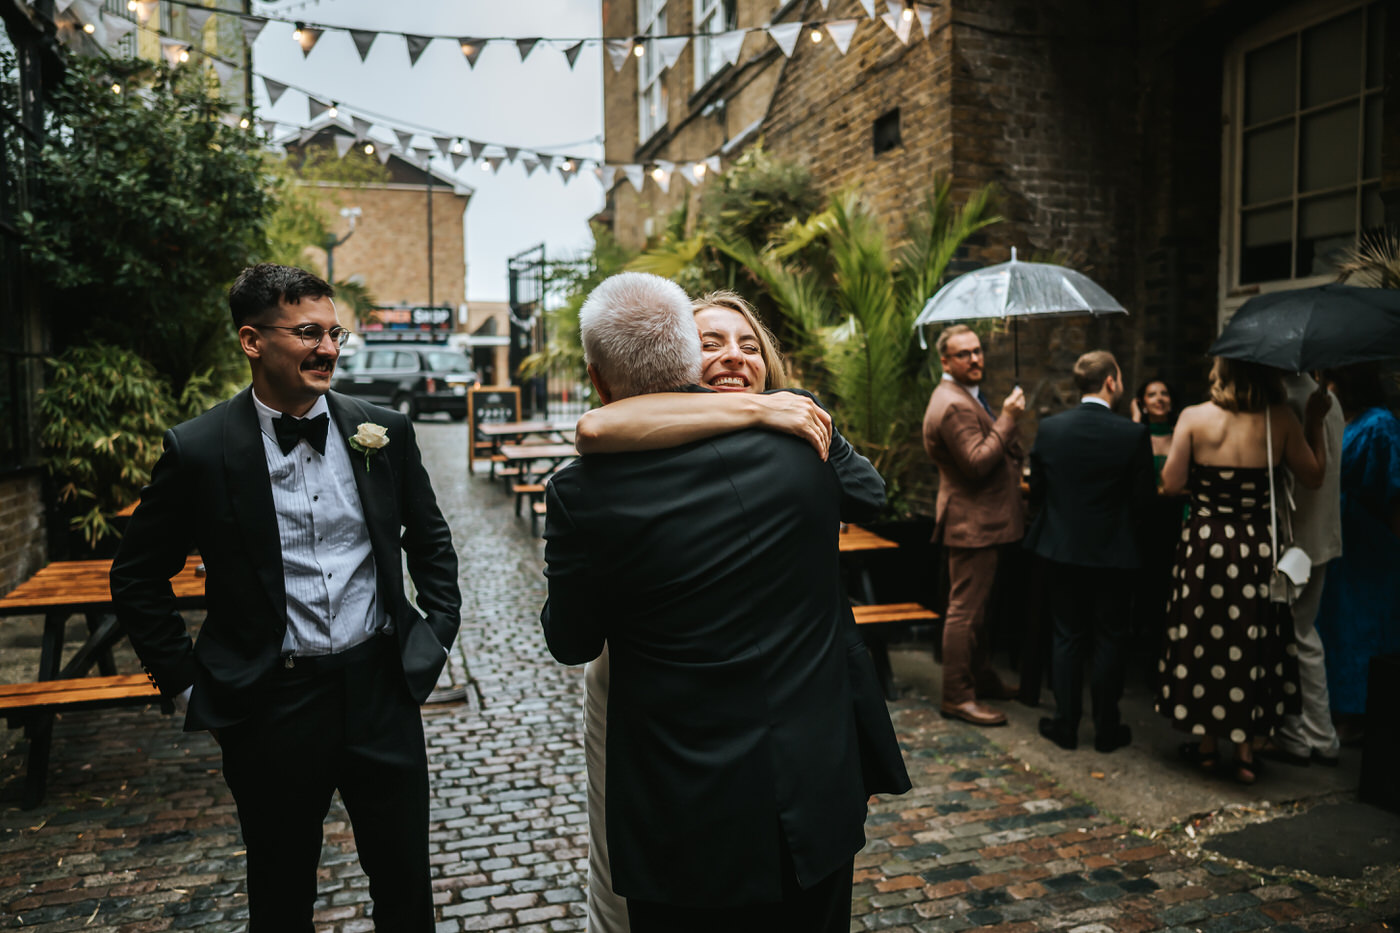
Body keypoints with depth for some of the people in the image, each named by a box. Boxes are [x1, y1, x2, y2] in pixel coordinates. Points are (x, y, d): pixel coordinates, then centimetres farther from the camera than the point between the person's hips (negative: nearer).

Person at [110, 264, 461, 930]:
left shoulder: (383, 431, -1)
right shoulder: (199, 449, -9)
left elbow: (431, 538, 12)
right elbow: (136, 577, 3)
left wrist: (440, 631, 6)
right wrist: (185, 681, 1)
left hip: (382, 689, 2)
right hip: (272, 704, -2)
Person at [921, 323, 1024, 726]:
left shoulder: (963, 397, 16)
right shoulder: (955, 405, -21)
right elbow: (978, 462, -28)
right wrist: (1008, 418, -23)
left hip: (978, 519, 12)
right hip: (972, 522, -12)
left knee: (976, 606, 21)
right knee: (965, 610, -5)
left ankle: (981, 677, 36)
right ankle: (956, 697, 2)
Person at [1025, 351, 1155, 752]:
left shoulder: (1049, 428, -6)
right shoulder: (1133, 434, -13)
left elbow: (1036, 490, 2)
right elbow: (1144, 498, -7)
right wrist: (1125, 529, 13)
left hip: (1063, 549, 2)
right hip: (1113, 552, -2)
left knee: (1067, 638, 12)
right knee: (1109, 640, 10)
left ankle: (1065, 724, 18)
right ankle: (1107, 729, 19)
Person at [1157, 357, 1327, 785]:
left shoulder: (1194, 418, -9)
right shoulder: (1281, 420, -5)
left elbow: (1172, 483, -9)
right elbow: (1314, 476, 5)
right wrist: (1315, 421, 13)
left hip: (1204, 544, -1)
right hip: (1259, 547, 1)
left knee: (1203, 637, 12)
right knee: (1253, 642, 12)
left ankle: (1208, 744, 23)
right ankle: (1245, 750, 19)